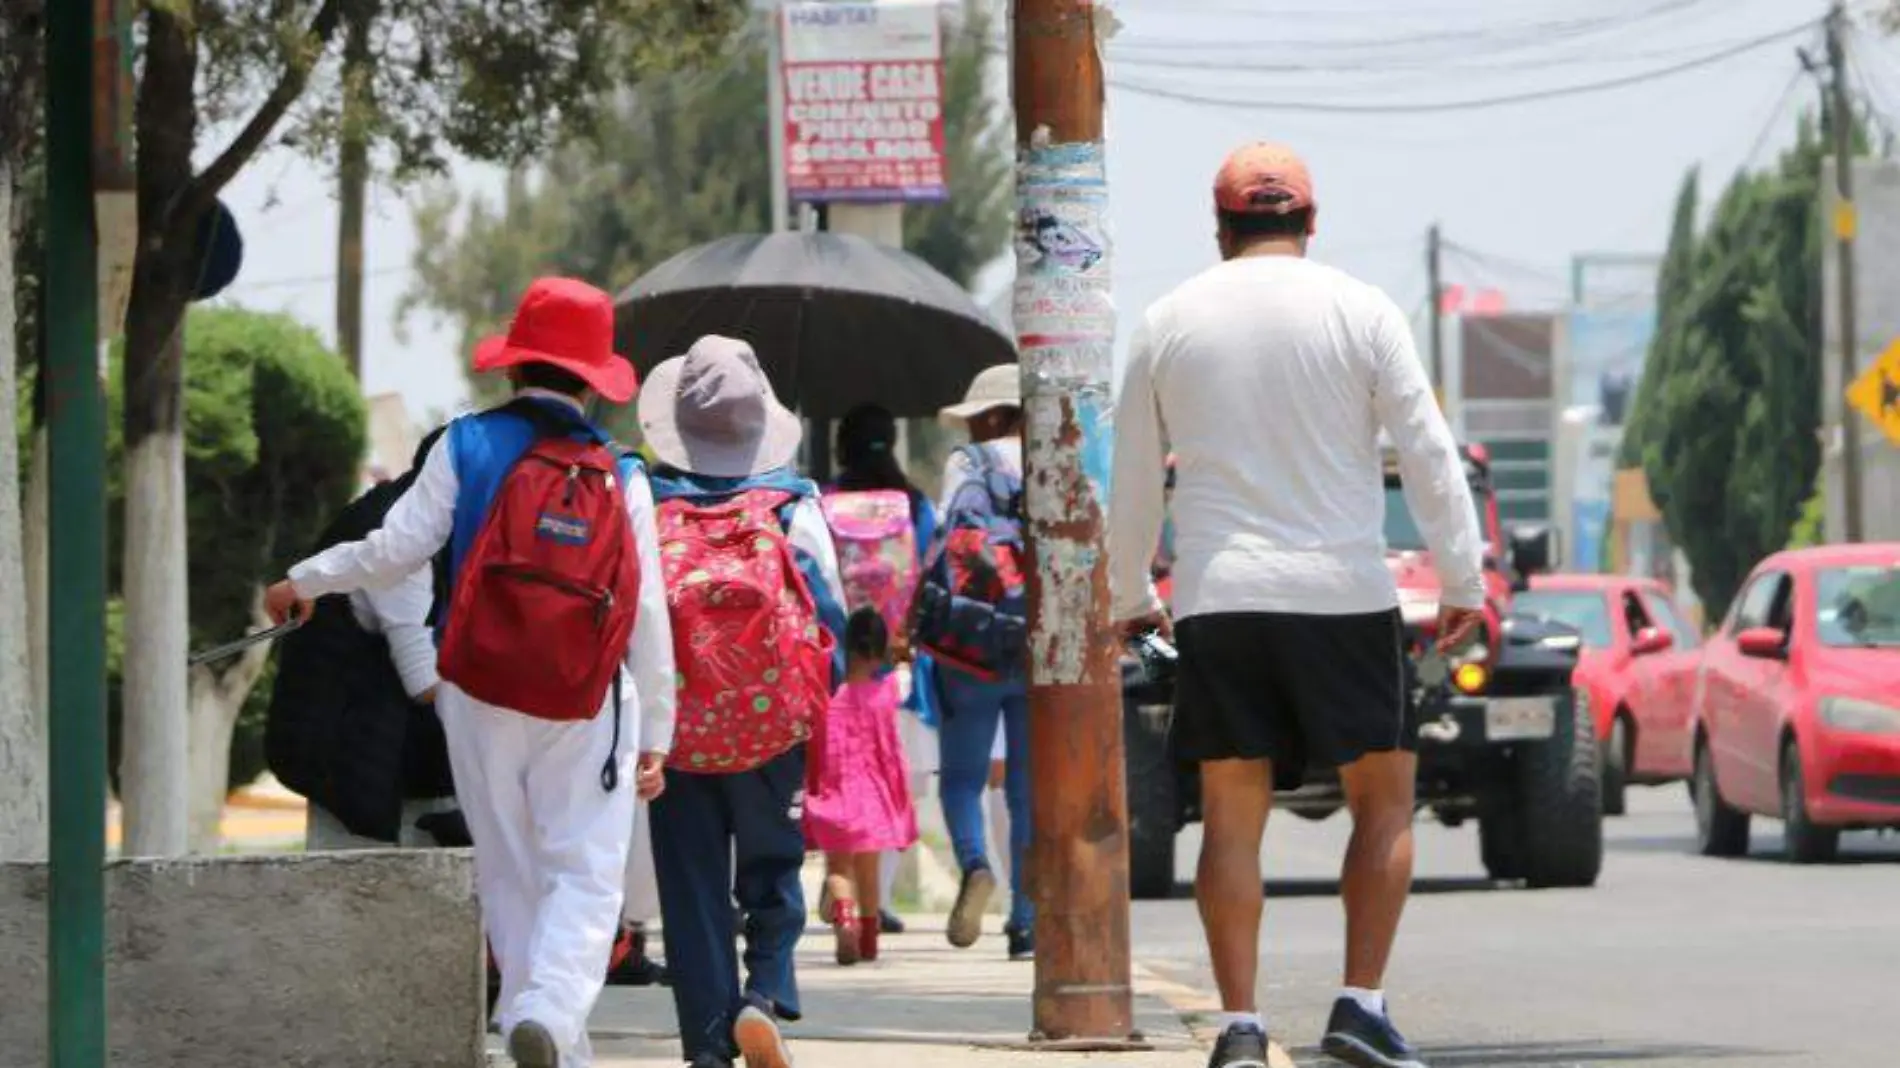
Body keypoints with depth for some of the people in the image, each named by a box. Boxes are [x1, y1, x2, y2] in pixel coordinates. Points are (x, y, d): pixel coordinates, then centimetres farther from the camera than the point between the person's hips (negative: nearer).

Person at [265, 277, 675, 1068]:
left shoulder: (469, 447, -2)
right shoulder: (621, 478, 1)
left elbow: (395, 550, -5)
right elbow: (649, 617, 1)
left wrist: (304, 584, 12)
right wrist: (655, 737, 7)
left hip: (481, 699, 1)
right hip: (587, 709, -1)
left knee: (511, 878, 12)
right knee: (586, 875, 1)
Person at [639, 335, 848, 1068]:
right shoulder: (794, 507, -4)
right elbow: (829, 613, -3)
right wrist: (818, 704, 11)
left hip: (675, 730, 0)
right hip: (774, 726, 0)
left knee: (692, 889, 8)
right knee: (771, 876, 13)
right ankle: (767, 993, -11)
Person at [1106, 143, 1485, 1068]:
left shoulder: (1169, 323, 7)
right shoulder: (1360, 312, 0)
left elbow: (1132, 481, 12)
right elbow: (1428, 453, -2)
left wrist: (1128, 596, 25)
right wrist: (1463, 582, 6)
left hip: (1216, 599, 2)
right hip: (1342, 593, -2)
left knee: (1232, 818, 5)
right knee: (1384, 799, 9)